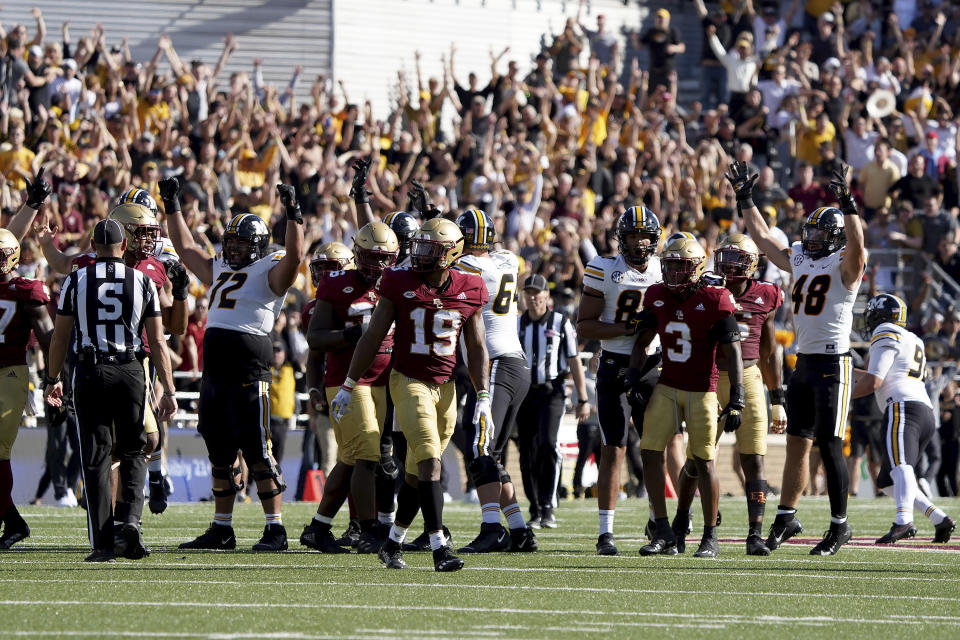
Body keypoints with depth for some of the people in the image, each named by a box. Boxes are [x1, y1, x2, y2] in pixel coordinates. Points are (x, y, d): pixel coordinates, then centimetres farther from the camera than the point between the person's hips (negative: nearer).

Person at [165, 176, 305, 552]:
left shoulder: (269, 272, -2)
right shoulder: (218, 270, 20)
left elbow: (295, 255, -20)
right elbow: (185, 247, 30)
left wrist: (293, 215, -27)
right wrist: (172, 207, 29)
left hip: (249, 372, -8)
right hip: (214, 372, 8)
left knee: (258, 453, -8)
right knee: (220, 455, 12)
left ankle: (275, 530, -5)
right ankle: (222, 529, 19)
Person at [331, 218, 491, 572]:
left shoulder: (468, 291, 0)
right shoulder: (400, 284, -7)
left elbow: (476, 348, 8)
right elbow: (373, 337, 0)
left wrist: (483, 397, 1)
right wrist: (348, 386, 3)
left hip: (445, 387, 3)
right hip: (408, 383, -3)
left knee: (416, 473, 8)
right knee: (430, 462, -16)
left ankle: (393, 543, 23)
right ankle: (439, 548, -18)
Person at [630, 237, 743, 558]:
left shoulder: (715, 302, -13)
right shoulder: (658, 297, 3)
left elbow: (733, 352, -12)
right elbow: (643, 341, 15)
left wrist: (736, 400, -17)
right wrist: (634, 377, 1)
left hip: (702, 390, -5)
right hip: (667, 387, 5)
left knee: (704, 460, -2)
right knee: (650, 452, -4)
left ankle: (710, 537, 10)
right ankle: (663, 534, 3)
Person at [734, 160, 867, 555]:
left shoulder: (844, 266, -7)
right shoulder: (799, 260, 14)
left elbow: (856, 245, -30)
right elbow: (762, 237, 24)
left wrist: (847, 204, -39)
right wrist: (745, 199, 24)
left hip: (833, 364, -7)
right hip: (803, 363, 7)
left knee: (829, 446, -6)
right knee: (797, 444, 12)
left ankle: (840, 525, 2)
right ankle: (786, 517, 20)